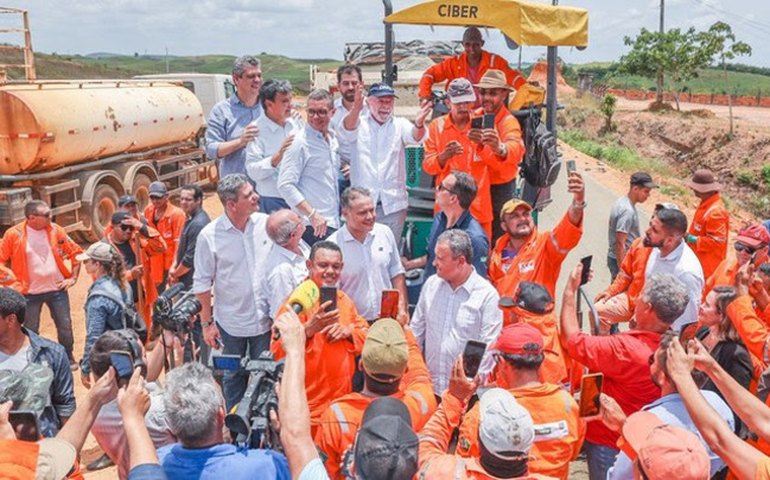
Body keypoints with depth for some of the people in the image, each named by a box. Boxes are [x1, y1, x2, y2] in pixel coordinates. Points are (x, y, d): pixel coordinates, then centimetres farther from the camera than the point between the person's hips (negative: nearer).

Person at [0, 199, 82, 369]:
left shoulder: (55, 230, -5)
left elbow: (76, 252, 4)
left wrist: (73, 277, 1)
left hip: (57, 288, 2)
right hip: (30, 292, -1)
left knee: (65, 326, 9)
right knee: (31, 330, 10)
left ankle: (68, 358, 29)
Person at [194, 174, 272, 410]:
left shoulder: (266, 223, -8)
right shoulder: (209, 236, -14)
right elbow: (202, 283, -5)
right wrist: (207, 323, -2)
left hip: (265, 318, 1)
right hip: (231, 322, -1)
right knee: (233, 377, 17)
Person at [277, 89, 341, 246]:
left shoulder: (333, 139, 13)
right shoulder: (300, 142, -10)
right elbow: (285, 185, -17)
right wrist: (312, 214, -19)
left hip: (333, 223, 7)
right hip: (313, 227, -7)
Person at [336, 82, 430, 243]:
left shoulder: (399, 125, 7)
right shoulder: (358, 123, 5)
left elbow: (415, 136, -12)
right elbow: (346, 132, -17)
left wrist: (419, 124, -38)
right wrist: (356, 109, -39)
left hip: (393, 203, 1)